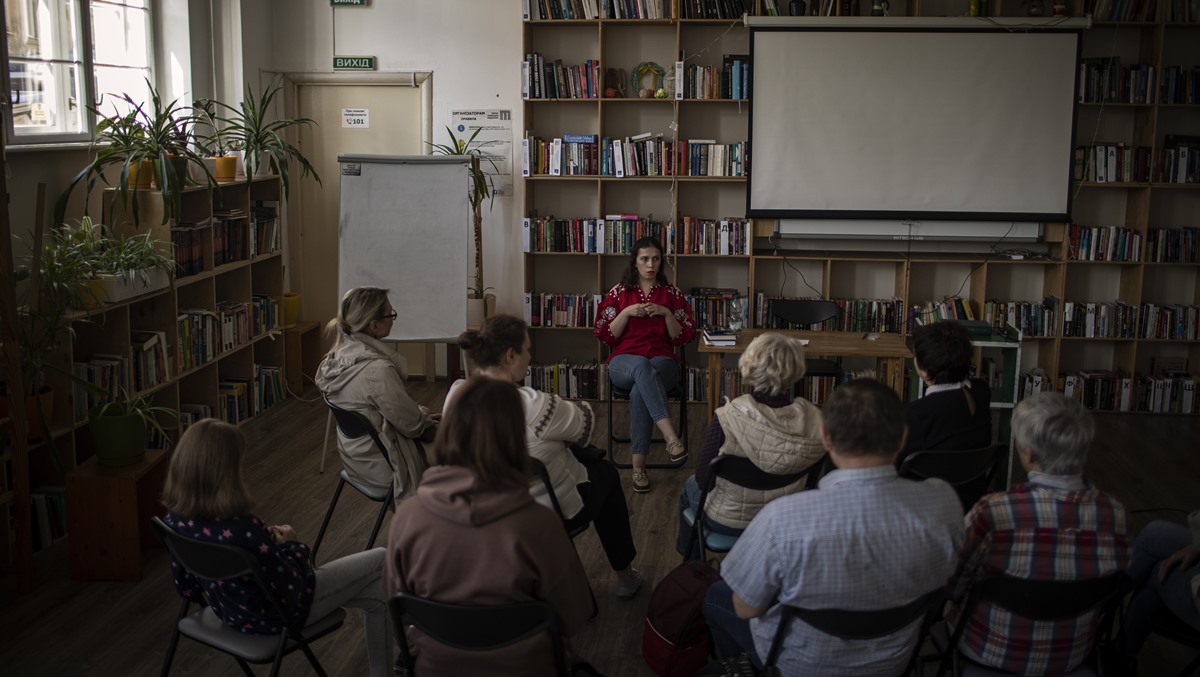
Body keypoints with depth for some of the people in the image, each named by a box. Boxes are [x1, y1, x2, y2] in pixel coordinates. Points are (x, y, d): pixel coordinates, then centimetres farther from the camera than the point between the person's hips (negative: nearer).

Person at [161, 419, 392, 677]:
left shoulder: (175, 519, -14)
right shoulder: (242, 528, -38)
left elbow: (186, 587, 3)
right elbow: (289, 592, -26)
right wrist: (291, 546, -7)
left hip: (232, 612, 8)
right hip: (274, 616, -7)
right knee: (382, 564, 9)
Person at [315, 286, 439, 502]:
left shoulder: (342, 353, -5)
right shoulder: (377, 370, -32)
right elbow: (411, 424, -20)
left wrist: (419, 413, 7)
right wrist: (424, 415, 0)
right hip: (380, 465, -8)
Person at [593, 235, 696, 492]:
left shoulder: (671, 293, 12)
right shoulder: (619, 292, 11)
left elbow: (684, 337, 8)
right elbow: (605, 335, 6)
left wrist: (666, 314, -8)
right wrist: (627, 312, -8)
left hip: (662, 361, 0)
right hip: (625, 362, 0)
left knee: (640, 391, -37)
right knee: (642, 366, -40)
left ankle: (639, 466, -34)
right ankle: (671, 437, -54)